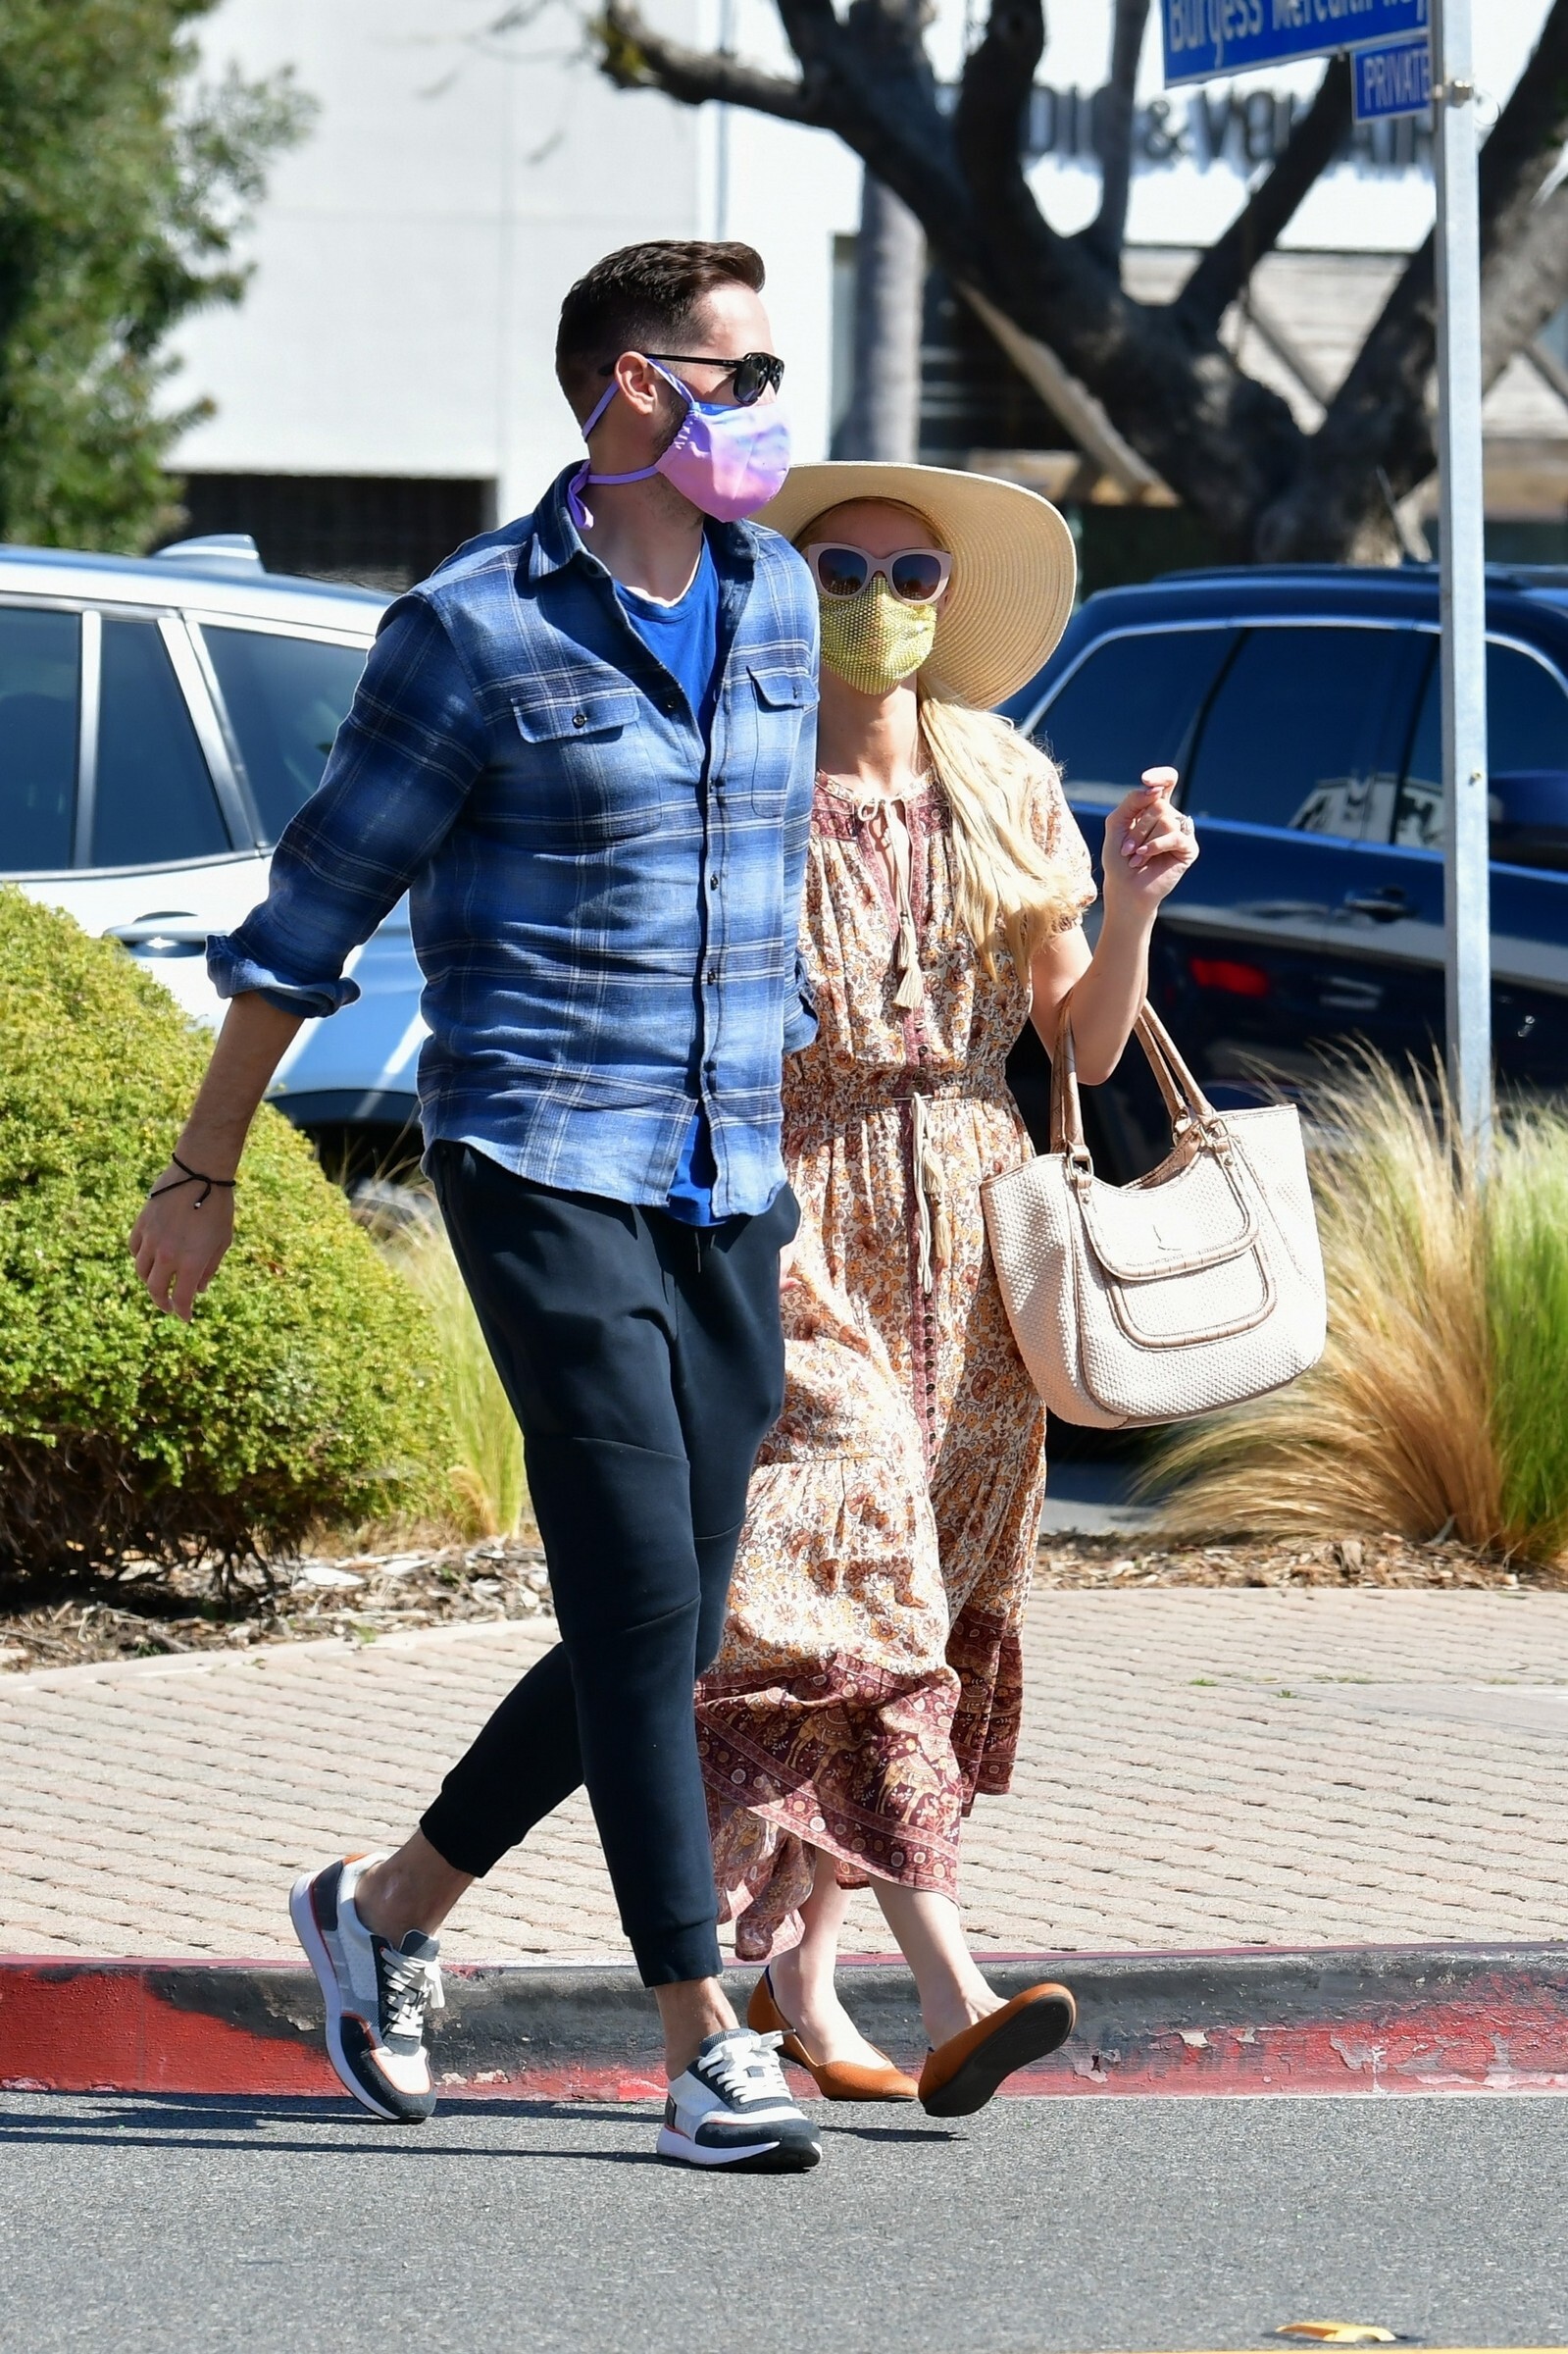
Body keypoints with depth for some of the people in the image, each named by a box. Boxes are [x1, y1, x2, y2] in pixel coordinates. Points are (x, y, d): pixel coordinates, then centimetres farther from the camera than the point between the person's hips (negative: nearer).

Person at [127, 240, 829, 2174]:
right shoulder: (474, 629, -8)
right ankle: (706, 2054, -10)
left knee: (667, 1637, 6)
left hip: (726, 1193, 6)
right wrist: (201, 1173, 4)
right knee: (640, 1602, -12)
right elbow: (316, 907, 0)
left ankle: (388, 1908, 26)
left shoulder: (777, 600, 11)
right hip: (541, 1168, -6)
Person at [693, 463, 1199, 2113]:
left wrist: (1131, 909, -7)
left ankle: (796, 1974, 17)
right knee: (851, 1597, -15)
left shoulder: (1006, 792, 9)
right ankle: (951, 1997, -24)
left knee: (928, 1598, 6)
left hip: (970, 1240, 5)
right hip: (795, 1225, -5)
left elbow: (1087, 1048, 9)